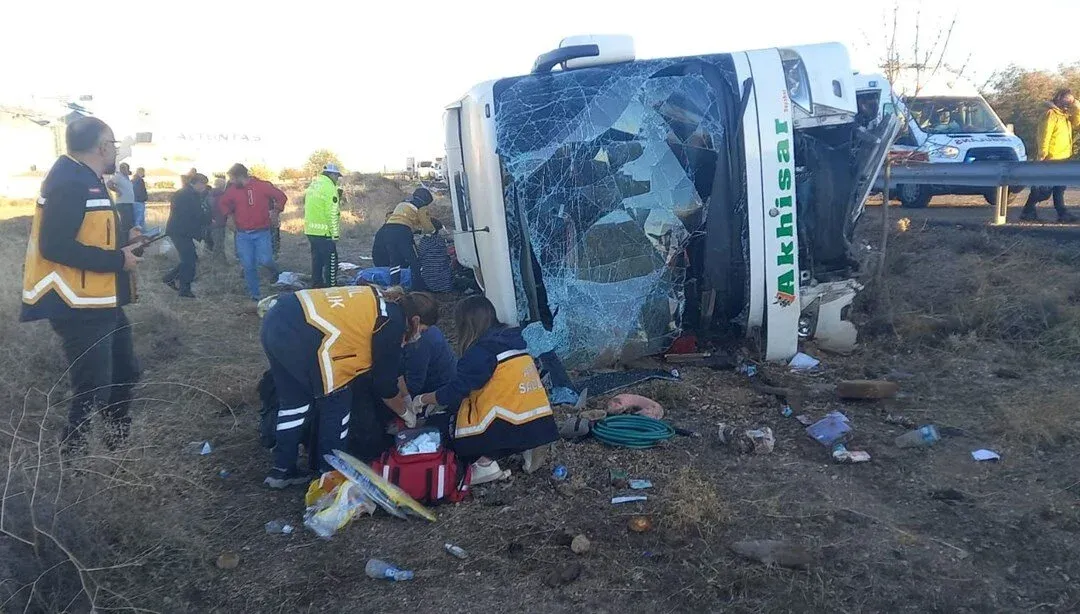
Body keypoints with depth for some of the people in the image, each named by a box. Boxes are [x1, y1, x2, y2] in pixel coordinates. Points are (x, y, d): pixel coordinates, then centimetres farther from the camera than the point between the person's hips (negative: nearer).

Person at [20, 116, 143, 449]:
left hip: (101, 302, 11)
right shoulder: (69, 182, -20)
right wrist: (118, 260, -21)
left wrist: (123, 236, 7)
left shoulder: (87, 179, 13)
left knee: (124, 372, 21)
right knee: (92, 390, -2)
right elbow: (56, 246, -27)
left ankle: (119, 441, 40)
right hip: (79, 307, -11)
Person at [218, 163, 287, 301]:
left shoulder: (262, 186, -6)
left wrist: (276, 212, -3)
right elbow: (222, 203, 21)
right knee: (248, 266, 1)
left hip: (262, 232, -3)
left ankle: (274, 270, 23)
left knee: (264, 260, -14)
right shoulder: (232, 190, 3)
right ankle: (255, 294, 14)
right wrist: (228, 215, 6)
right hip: (243, 234, 3)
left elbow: (281, 196, 2)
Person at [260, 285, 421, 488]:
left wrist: (400, 394, 45)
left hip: (276, 320, 9)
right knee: (337, 402, 10)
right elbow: (385, 381, 10)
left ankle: (282, 470, 29)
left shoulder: (377, 301, 27)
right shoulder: (393, 320, 3)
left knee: (295, 401, 23)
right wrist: (406, 412, 26)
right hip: (302, 335, -9)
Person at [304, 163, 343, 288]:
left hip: (310, 231, 9)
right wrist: (335, 234, -14)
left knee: (317, 260, 17)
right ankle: (331, 287, 1)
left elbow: (308, 208, 17)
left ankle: (317, 285, 25)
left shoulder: (312, 185, 13)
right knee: (331, 262, 0)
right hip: (324, 232, -8)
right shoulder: (329, 188, -14)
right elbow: (332, 213, -17)